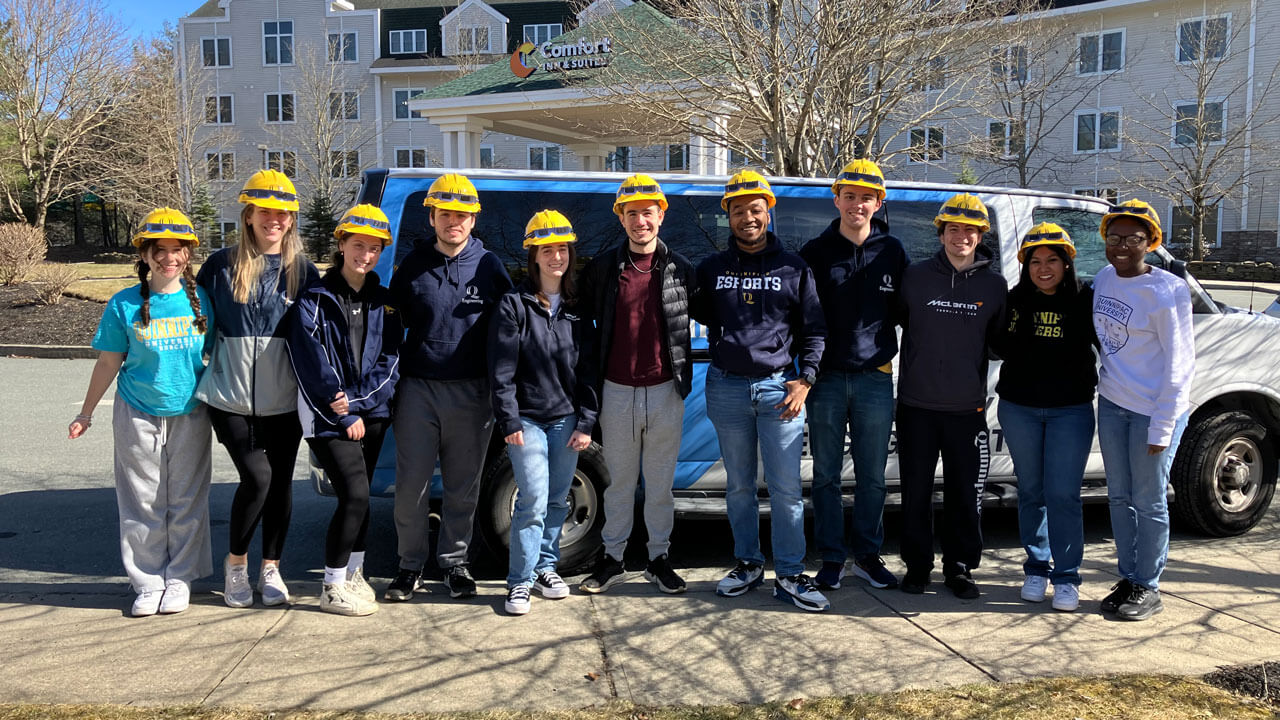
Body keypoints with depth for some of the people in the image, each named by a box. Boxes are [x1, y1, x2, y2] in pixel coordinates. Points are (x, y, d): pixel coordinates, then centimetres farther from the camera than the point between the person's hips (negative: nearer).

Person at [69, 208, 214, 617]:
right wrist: (85, 414, 8)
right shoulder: (124, 305, -5)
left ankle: (179, 579, 22)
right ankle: (148, 582, 19)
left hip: (190, 415, 1)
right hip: (138, 415, 0)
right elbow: (108, 362, 3)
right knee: (143, 503, 6)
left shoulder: (201, 300, -3)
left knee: (187, 502, 8)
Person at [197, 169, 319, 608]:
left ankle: (271, 569, 24)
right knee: (257, 478, -10)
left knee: (280, 483, 7)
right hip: (232, 398, -2)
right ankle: (235, 563, 14)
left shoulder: (302, 270, 6)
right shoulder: (222, 266, 2)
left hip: (284, 402, 2)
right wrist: (203, 380, 5)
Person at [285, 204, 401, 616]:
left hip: (371, 414, 5)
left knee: (358, 494, 10)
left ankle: (353, 575, 25)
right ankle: (333, 588, -1)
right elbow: (312, 366, -8)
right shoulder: (315, 301, -4)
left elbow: (389, 360, 5)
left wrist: (357, 402, -9)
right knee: (355, 494, -13)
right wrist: (344, 417, -10)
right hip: (328, 417, -5)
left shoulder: (383, 302, 10)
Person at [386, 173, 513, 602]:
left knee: (463, 487, 8)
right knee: (411, 486, 3)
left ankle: (454, 561, 23)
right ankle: (411, 564, 19)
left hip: (471, 393, 0)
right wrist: (394, 379, 10)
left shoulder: (489, 266, 4)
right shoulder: (413, 265, 6)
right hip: (418, 389, 1)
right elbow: (394, 321, 14)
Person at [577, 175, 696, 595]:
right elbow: (583, 320, 10)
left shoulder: (680, 269, 2)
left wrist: (684, 376, 6)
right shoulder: (602, 268, 1)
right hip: (617, 391, 0)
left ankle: (659, 558, 21)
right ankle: (612, 558, 21)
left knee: (660, 482, 9)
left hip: (665, 391, 0)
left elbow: (696, 318, 11)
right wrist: (592, 373, 5)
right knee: (618, 480, 10)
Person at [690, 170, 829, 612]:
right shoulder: (711, 269, 9)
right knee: (739, 485, 11)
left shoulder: (794, 268, 6)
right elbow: (701, 317, 18)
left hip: (779, 389, -2)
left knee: (786, 488, -2)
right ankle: (748, 564, 24)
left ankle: (790, 576, 6)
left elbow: (813, 330, 6)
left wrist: (805, 379, -5)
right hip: (727, 389, 2)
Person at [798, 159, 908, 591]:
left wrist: (888, 352, 4)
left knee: (872, 477, 8)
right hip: (826, 378, -1)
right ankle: (832, 559, 16)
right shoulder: (816, 252, 2)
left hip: (875, 378, 1)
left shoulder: (892, 252, 5)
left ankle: (867, 555, 21)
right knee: (826, 475, 5)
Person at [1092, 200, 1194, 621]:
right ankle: (1128, 578, 26)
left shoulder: (1167, 292, -15)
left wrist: (1161, 428, -15)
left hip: (1153, 411, -6)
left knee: (1149, 503, 3)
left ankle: (1148, 589, 17)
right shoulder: (1104, 279, 4)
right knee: (1120, 497, 13)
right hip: (1112, 404, 6)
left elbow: (1178, 365, -14)